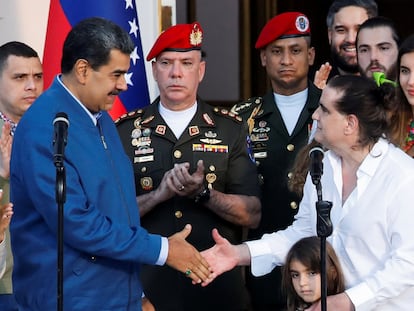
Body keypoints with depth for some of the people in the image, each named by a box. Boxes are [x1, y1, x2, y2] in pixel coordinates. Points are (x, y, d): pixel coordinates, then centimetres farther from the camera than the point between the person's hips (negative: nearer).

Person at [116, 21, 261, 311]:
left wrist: (203, 193, -17)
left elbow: (252, 215, -2)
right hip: (147, 282, 0)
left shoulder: (231, 129, 3)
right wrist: (159, 194, -18)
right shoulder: (125, 131, 2)